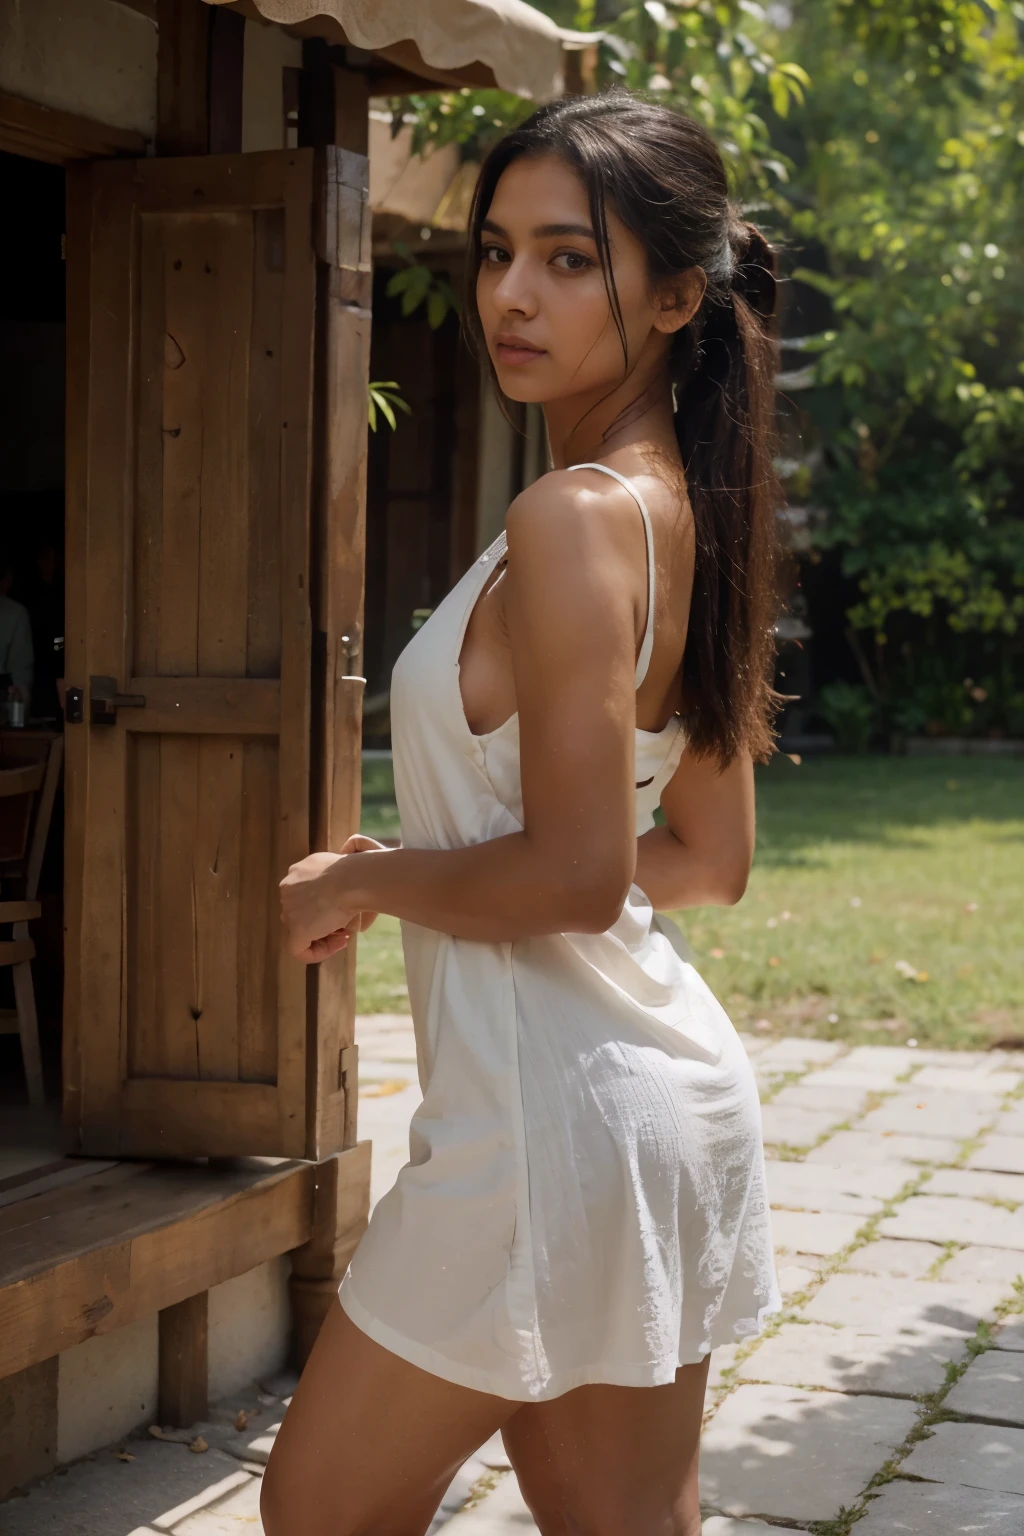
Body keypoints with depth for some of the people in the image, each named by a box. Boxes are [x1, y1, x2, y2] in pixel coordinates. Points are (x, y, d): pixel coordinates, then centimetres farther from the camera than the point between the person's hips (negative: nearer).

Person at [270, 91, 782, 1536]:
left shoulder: (575, 514, -19)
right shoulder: (690, 514, 8)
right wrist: (434, 862, 14)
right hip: (668, 1079, 9)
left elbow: (575, 875, -24)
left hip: (553, 1105, -9)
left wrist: (365, 879, -8)